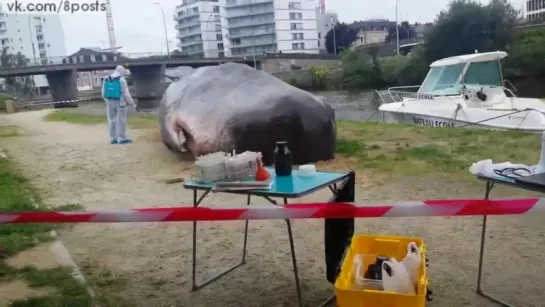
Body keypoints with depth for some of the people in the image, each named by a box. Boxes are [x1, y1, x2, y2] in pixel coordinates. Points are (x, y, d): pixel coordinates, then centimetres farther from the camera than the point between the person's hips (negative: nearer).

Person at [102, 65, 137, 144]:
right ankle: (122, 138, 3)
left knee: (112, 120, 11)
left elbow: (103, 93, 10)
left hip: (110, 102, 5)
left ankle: (113, 138, 14)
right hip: (119, 103, -5)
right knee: (121, 120, 2)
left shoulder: (106, 80, 7)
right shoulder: (121, 80, -10)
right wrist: (133, 103, -3)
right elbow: (126, 94, -12)